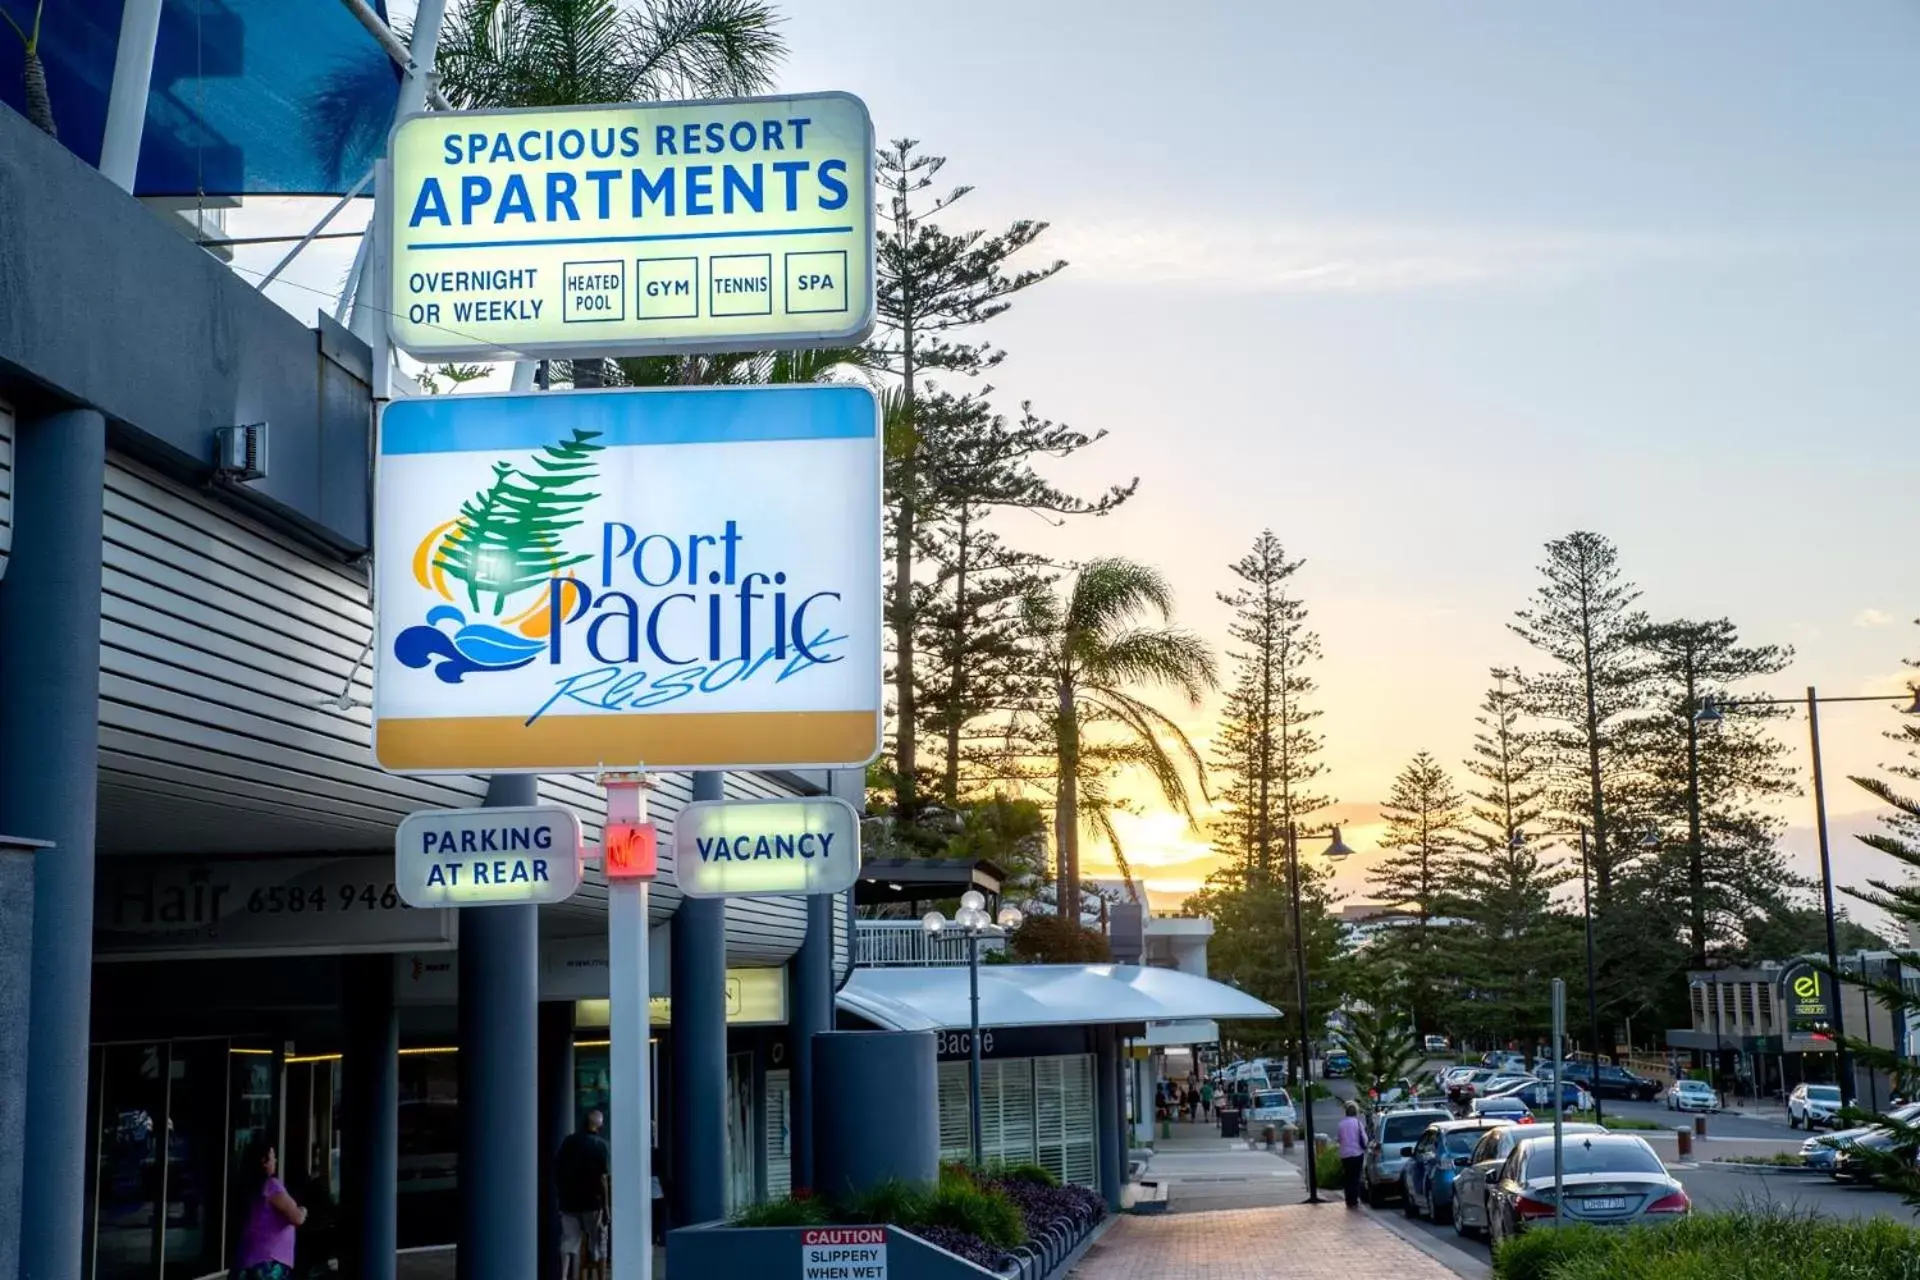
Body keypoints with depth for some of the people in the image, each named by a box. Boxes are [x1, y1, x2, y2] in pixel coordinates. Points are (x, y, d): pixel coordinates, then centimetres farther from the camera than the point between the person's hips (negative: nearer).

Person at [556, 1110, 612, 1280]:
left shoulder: (568, 1142, 4)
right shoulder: (602, 1146, -8)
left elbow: (557, 1171, 6)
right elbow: (603, 1178, -13)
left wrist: (561, 1194, 15)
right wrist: (605, 1206, -10)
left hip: (569, 1202, 3)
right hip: (593, 1202, -3)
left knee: (569, 1243, 5)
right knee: (598, 1245, 9)